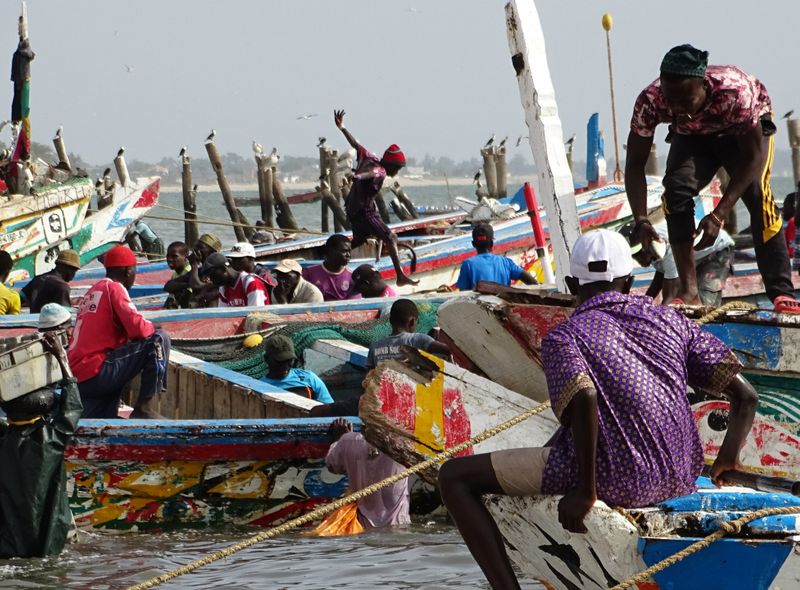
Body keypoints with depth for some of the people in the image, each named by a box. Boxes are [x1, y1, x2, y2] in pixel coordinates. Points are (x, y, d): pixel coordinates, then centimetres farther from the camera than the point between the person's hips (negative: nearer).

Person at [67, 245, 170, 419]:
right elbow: (138, 329, -15)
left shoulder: (92, 292, 23)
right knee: (160, 339, -7)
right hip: (95, 371, -9)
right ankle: (145, 408, -10)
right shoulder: (115, 288, -4)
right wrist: (152, 329, 8)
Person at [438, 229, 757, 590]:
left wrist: (585, 490, -16)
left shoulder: (563, 337, -2)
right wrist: (728, 458, 24)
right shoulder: (669, 320, 12)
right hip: (680, 478, 6)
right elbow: (745, 396, 7)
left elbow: (584, 400, -24)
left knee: (455, 476, 4)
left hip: (613, 480, -6)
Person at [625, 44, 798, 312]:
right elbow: (635, 164, -24)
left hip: (747, 129, -3)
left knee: (757, 193, -25)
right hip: (692, 136, 3)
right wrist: (641, 220, -38)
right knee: (676, 190, -23)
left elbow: (752, 156, -32)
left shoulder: (735, 91, -43)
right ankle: (689, 291, -17)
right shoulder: (650, 101, -34)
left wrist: (718, 216, -38)